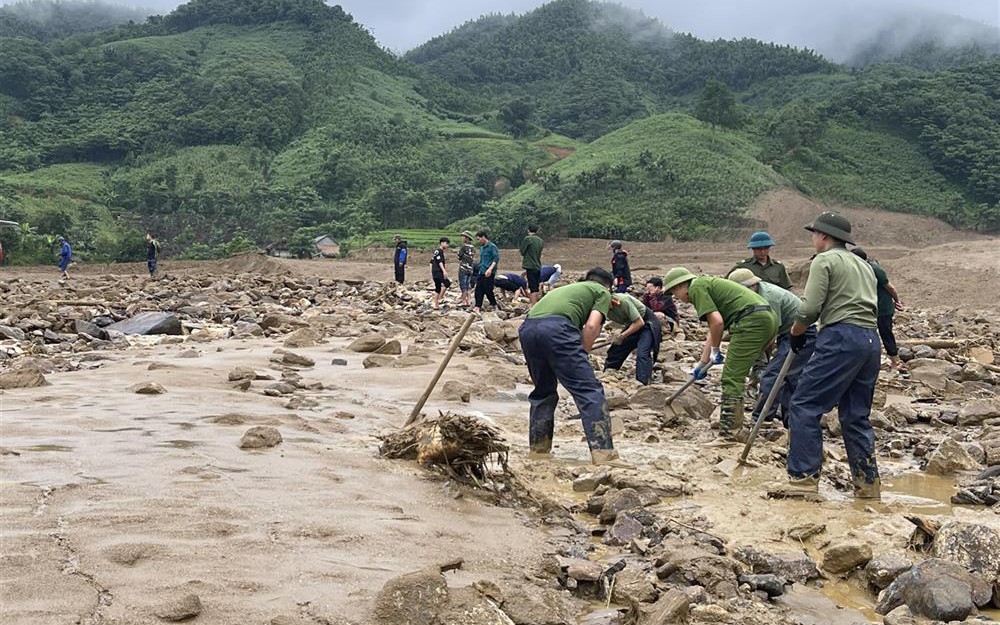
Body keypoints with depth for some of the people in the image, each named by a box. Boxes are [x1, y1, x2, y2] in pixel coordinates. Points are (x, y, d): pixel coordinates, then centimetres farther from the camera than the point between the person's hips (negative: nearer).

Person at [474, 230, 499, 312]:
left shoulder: (492, 246, -9)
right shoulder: (481, 247, 16)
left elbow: (496, 258, -17)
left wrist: (490, 269, -26)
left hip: (489, 273, -8)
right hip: (481, 272, 8)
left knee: (488, 290, -5)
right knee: (478, 289, 1)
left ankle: (494, 305, 12)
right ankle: (478, 307, 2)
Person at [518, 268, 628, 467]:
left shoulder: (570, 288, 41)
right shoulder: (603, 292, 22)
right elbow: (591, 326, 4)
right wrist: (581, 357, 13)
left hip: (527, 328, 7)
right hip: (556, 326, -7)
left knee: (544, 391, 23)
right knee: (589, 390, -4)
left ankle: (538, 449, 26)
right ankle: (603, 453, -13)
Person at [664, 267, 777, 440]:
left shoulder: (696, 288, -1)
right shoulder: (707, 284, 29)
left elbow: (717, 322, -12)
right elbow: (713, 329, 35)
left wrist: (715, 351, 5)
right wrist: (702, 364, 40)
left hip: (752, 320, -10)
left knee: (732, 379, -7)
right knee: (737, 376, 19)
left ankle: (728, 433, -8)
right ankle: (734, 426, 24)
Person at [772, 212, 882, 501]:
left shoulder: (824, 260, 0)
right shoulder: (863, 265, 26)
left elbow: (810, 309, -11)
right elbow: (869, 306, 19)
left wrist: (796, 332, 7)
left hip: (840, 338, -9)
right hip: (871, 341, 9)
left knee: (804, 406, -7)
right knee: (856, 415, 14)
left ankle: (804, 479, -13)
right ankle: (868, 483, 15)